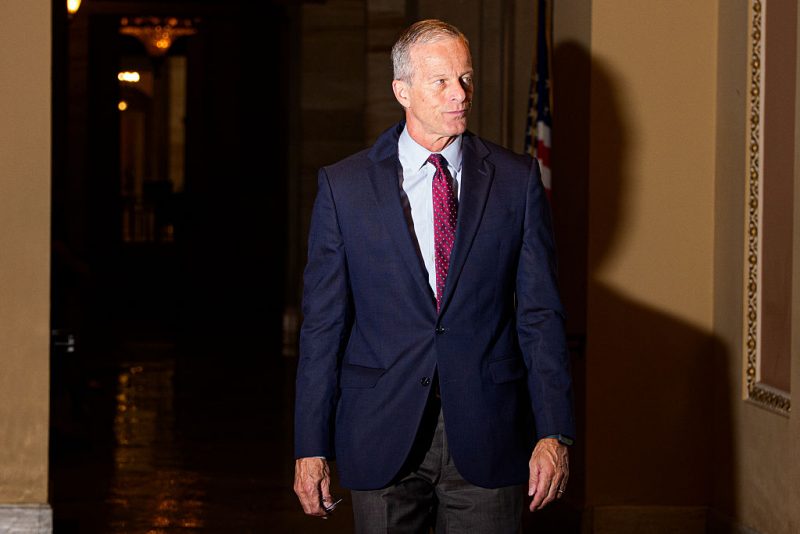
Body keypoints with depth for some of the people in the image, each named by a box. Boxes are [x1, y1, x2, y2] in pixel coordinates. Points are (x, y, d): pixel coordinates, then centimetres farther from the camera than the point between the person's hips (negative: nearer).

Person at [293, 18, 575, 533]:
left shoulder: (517, 179, 4)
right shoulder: (344, 186, 2)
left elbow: (541, 315, 3)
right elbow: (322, 323, 2)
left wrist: (553, 433, -5)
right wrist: (311, 447, -2)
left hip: (486, 437, 0)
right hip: (381, 439, 0)